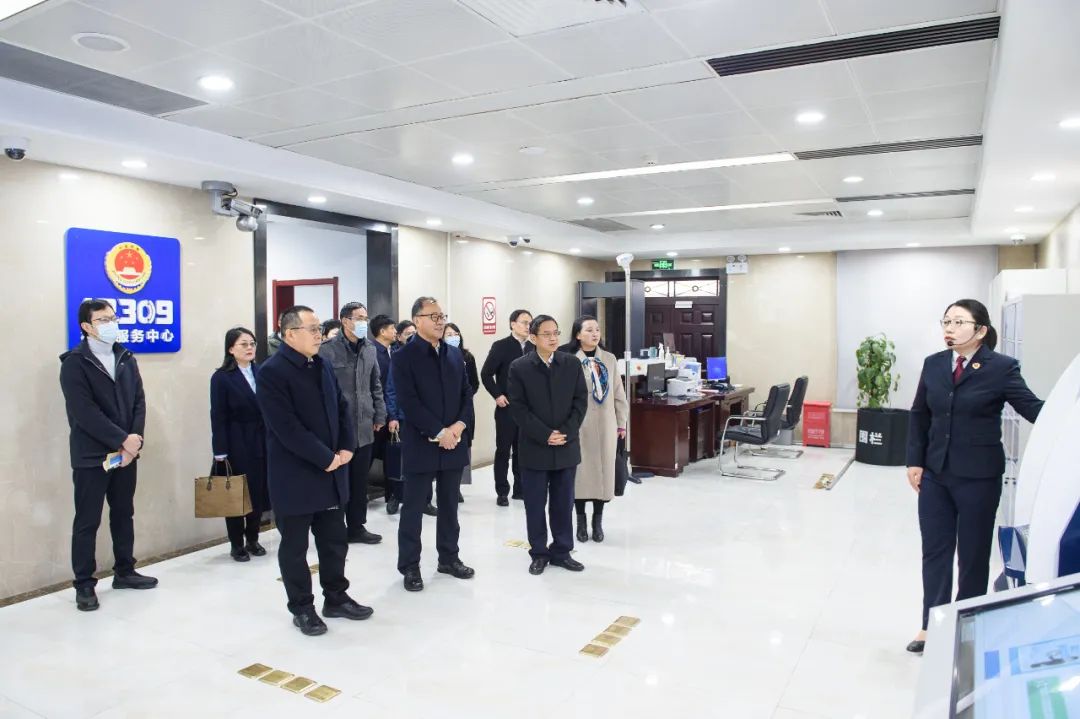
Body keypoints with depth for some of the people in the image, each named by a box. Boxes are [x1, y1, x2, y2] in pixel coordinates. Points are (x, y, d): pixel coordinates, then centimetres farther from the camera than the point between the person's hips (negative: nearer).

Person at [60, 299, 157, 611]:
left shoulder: (126, 358, 10)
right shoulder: (74, 363, -8)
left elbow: (139, 402, 5)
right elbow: (84, 412, -16)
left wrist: (133, 443, -8)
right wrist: (123, 440, -17)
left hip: (126, 453, 5)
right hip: (91, 456, -5)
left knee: (124, 515, 14)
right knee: (87, 522, 3)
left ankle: (124, 572, 27)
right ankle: (84, 584, 15)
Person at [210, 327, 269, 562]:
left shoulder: (260, 372, 7)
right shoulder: (221, 377, -6)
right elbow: (218, 417, -8)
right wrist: (220, 452, -13)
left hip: (262, 441, 4)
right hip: (237, 443, -4)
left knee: (259, 491, 8)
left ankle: (253, 540, 24)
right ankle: (237, 545, 18)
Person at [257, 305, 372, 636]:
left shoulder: (323, 366, 9)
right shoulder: (272, 372, -16)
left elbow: (342, 408, 12)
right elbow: (288, 428, -22)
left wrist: (347, 448, -2)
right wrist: (325, 458, -18)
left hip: (332, 472, 7)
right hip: (294, 476, -7)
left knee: (335, 540, 16)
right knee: (295, 545, 9)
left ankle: (336, 598, 31)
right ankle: (302, 608, 23)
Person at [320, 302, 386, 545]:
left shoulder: (370, 349, 8)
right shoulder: (328, 350, -9)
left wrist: (379, 415, 10)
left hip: (364, 427, 5)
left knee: (360, 480, 13)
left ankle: (356, 527, 25)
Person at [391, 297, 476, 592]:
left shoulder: (455, 355, 10)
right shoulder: (403, 357, -8)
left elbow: (466, 394, 9)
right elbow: (409, 403, -15)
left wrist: (459, 425, -8)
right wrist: (439, 432, -18)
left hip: (454, 442, 5)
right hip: (421, 444, -5)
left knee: (449, 506, 15)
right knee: (413, 508, 5)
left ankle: (449, 558, 28)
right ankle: (409, 566, 16)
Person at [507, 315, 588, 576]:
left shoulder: (572, 364, 3)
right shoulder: (519, 367, -4)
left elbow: (581, 401, 2)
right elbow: (517, 408, -9)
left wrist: (566, 433, -10)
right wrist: (545, 435, -15)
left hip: (567, 446, 2)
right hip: (534, 447, -2)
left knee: (563, 503, 10)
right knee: (535, 504, 6)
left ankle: (561, 551, 22)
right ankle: (539, 553, 19)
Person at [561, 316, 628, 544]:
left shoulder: (609, 359, 5)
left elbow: (618, 393, 9)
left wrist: (621, 422, 9)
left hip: (605, 425, 3)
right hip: (579, 426, -3)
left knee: (604, 470, 7)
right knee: (581, 471, 3)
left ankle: (598, 521, 22)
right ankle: (581, 521, 19)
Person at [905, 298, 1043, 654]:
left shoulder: (1001, 367, -9)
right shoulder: (933, 364, 4)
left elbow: (1033, 409, -15)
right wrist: (915, 461, 5)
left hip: (978, 477, -4)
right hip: (935, 475, 4)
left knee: (973, 554, 11)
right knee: (934, 552, 11)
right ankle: (932, 627, 24)